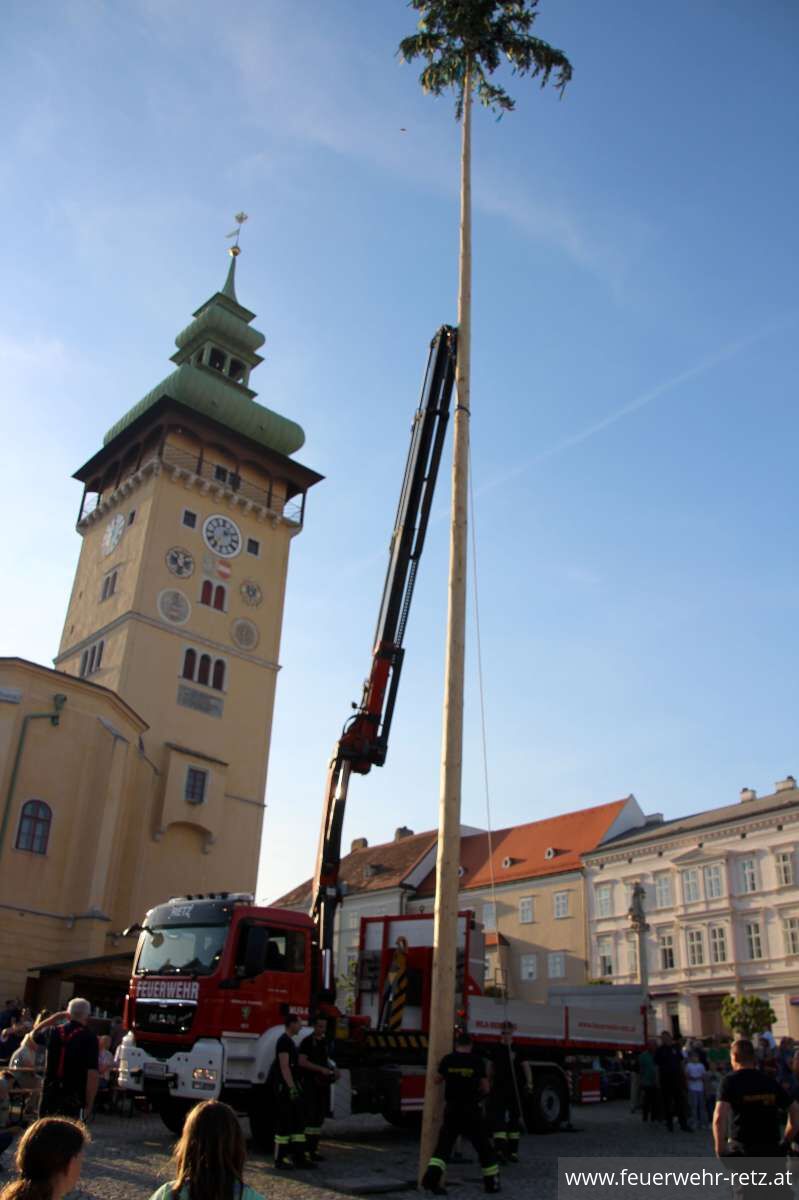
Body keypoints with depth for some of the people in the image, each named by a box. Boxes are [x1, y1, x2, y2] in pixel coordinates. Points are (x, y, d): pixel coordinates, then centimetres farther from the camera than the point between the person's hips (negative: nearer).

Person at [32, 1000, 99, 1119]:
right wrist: (89, 1103, -7)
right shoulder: (89, 1038, -10)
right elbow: (93, 1074, -16)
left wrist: (56, 1016, 21)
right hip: (73, 1097, -4)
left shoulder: (53, 1032, 3)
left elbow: (35, 1033, 28)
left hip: (49, 1094, 5)